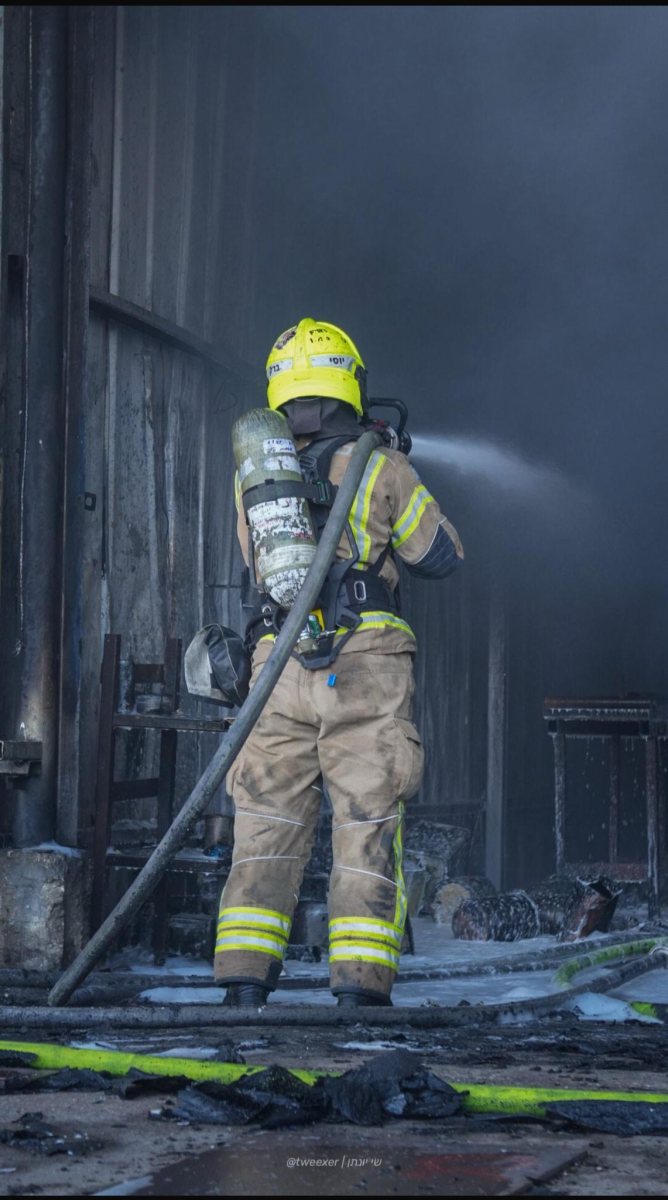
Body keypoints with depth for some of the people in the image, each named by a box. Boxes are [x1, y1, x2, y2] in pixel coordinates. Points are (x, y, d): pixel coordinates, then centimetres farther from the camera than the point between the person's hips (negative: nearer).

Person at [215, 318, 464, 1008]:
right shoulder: (380, 467, -1)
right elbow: (441, 556, 9)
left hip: (278, 666, 3)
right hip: (364, 670, -3)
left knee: (267, 828, 7)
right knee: (368, 829, 0)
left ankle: (244, 983, 0)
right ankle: (360, 987, -4)